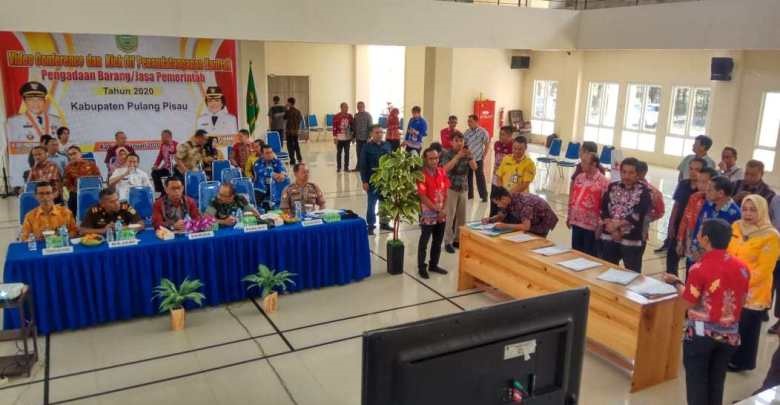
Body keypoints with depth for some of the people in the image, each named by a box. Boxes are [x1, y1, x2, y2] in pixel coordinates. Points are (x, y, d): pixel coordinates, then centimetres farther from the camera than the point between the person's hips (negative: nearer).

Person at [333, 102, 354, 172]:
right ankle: (338, 167, 16)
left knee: (347, 152, 7)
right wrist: (335, 137, -10)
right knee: (339, 152, 7)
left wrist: (352, 136, 9)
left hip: (347, 137, 3)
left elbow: (352, 126, 11)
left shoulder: (350, 116, 5)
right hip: (339, 138, -3)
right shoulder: (336, 117, -7)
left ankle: (346, 167, 16)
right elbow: (334, 128, -7)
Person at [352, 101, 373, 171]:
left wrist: (369, 137, -16)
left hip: (365, 138, -5)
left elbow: (370, 127, -10)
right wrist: (354, 136, 12)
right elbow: (354, 126, 15)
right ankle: (358, 167, 18)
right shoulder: (356, 115, 10)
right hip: (358, 138, 5)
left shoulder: (368, 115, -6)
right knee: (359, 154, 10)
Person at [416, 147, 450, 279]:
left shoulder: (442, 172, 1)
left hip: (442, 214, 6)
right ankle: (421, 268, 17)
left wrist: (442, 210, -6)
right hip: (428, 214, -6)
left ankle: (433, 265, 31)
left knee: (438, 241, 16)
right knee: (424, 242, 5)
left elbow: (445, 192, 4)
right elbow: (423, 197, -19)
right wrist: (437, 210, -17)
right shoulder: (422, 175, -17)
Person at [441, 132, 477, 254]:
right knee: (449, 216, -3)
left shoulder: (467, 154, 4)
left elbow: (474, 167, -5)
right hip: (450, 188, -5)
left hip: (463, 188, 5)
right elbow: (446, 168, -23)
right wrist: (457, 156, -28)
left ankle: (458, 239, 22)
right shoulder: (447, 154, -8)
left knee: (462, 216, 10)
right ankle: (448, 242, 4)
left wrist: (470, 156, -20)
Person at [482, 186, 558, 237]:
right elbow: (501, 216, 3)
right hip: (533, 220, 8)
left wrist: (505, 226, -40)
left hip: (544, 220, -8)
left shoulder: (522, 202, -37)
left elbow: (526, 227, -43)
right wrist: (489, 219, -15)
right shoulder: (508, 201, -13)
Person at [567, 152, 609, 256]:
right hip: (576, 222, 6)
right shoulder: (579, 177, 6)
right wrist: (569, 217, 15)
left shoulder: (603, 182, -14)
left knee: (590, 256, 5)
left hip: (591, 225, -6)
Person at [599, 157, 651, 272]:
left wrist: (616, 224, -14)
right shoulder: (612, 187, 7)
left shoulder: (643, 191, -4)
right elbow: (603, 210, -1)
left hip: (631, 240, -3)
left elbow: (637, 216, -14)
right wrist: (611, 228, -14)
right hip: (609, 237, 4)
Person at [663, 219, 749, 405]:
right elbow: (741, 301, 7)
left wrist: (676, 283, 0)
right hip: (729, 335, 5)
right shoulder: (742, 267, -2)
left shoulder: (699, 269, -19)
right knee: (716, 382, 18)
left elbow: (689, 303, -14)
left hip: (701, 333, -5)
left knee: (697, 382, 10)